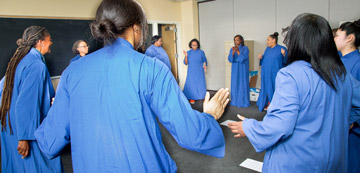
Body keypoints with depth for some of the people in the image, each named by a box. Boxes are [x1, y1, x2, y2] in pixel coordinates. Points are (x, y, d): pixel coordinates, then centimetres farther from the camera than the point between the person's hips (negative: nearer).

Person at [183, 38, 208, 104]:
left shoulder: (201, 52, 0)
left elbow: (204, 60, 7)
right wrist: (186, 56, -18)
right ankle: (192, 98, 13)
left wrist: (204, 64, -15)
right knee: (191, 84, 3)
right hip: (191, 72, 1)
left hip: (200, 72, 0)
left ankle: (203, 97, 15)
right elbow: (186, 63, -2)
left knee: (201, 83, 2)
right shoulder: (188, 52, 1)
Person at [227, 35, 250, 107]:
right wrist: (233, 52, -19)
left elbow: (243, 58, -16)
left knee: (243, 85, -1)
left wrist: (238, 51, -18)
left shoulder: (245, 48, -5)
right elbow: (230, 59, -4)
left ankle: (243, 101, 7)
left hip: (242, 70, -4)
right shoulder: (232, 49, 6)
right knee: (235, 85, 6)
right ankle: (235, 101, 16)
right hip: (235, 70, 4)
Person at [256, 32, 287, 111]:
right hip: (266, 73, 6)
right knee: (267, 88, 11)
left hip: (275, 74, -5)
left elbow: (286, 61, -11)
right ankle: (268, 104, 24)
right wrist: (261, 57, -2)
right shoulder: (267, 49, 10)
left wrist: (284, 55, -29)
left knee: (275, 88, 3)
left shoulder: (282, 49, -8)